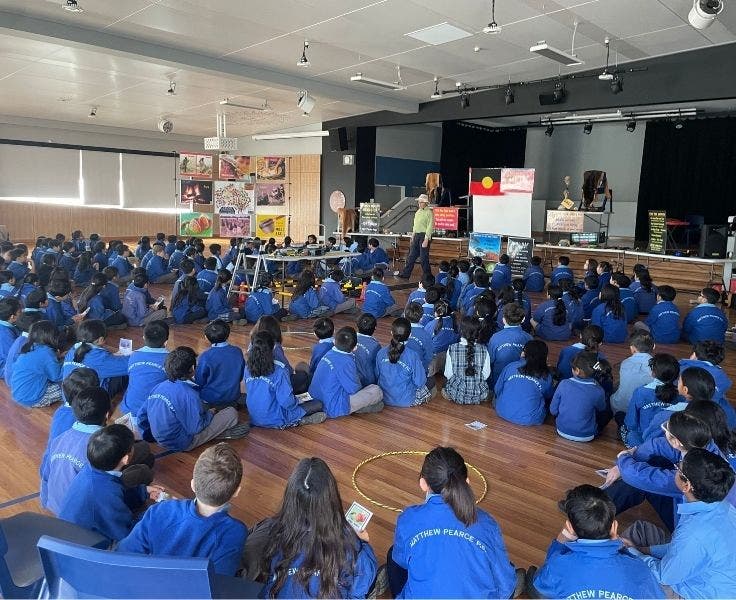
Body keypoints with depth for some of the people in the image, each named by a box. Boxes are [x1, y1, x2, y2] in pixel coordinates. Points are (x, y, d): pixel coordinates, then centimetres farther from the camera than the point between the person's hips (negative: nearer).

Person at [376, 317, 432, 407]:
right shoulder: (413, 356, -25)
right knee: (431, 382, 19)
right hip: (406, 401, -5)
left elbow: (377, 375, 0)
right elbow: (419, 382, -17)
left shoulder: (381, 353, -13)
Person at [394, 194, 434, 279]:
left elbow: (430, 226, -15)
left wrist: (426, 239, -20)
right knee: (411, 256, 10)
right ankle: (405, 274, 16)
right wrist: (413, 235, 18)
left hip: (424, 235, -8)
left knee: (423, 258, -3)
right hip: (417, 235, 8)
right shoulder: (418, 212, 15)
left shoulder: (429, 212, -10)